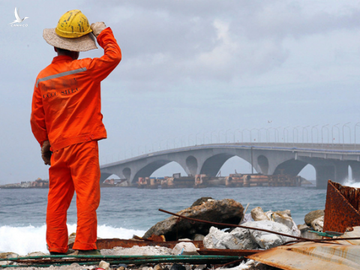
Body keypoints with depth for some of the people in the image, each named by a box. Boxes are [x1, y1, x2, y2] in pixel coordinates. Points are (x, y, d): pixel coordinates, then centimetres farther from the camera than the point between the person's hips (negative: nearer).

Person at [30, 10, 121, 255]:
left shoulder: (43, 77, 5)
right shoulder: (83, 70, -11)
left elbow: (37, 118, 9)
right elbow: (114, 56, -6)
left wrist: (44, 143, 20)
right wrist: (103, 34, 8)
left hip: (57, 148, 5)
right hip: (84, 144, -5)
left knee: (57, 198, 10)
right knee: (87, 196, -4)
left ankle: (56, 247, 12)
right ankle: (85, 246, -7)